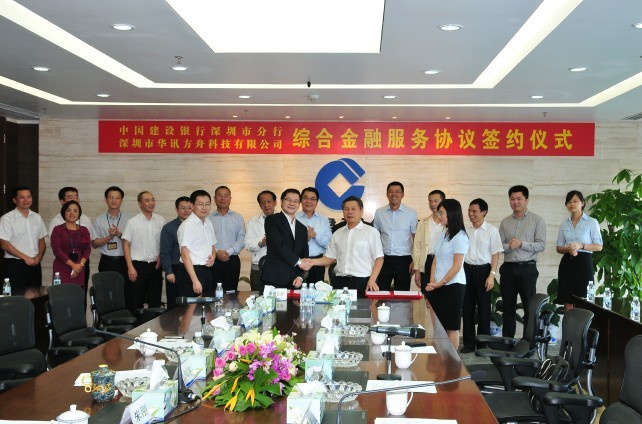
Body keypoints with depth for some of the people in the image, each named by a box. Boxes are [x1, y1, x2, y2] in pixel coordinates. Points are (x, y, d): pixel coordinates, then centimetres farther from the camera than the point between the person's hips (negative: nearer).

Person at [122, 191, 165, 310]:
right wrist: (130, 267, -9)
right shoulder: (133, 222, -2)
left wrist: (161, 256, -1)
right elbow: (126, 245, -3)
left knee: (155, 301, 7)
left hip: (155, 265, 3)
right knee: (136, 301, 2)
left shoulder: (160, 221, 6)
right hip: (138, 265, -3)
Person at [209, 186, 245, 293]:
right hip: (214, 261, 0)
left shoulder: (238, 218, 10)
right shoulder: (208, 218, 7)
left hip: (232, 261, 1)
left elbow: (242, 239, 1)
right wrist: (216, 252, -13)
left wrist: (229, 252, -10)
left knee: (231, 292, -2)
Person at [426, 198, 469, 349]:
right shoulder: (443, 235, 11)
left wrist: (440, 283, -9)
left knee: (451, 327, 1)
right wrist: (432, 281, 0)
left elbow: (457, 266, -14)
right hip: (438, 286, 7)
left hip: (453, 285, -7)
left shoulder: (459, 237, -12)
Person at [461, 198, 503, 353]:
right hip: (467, 270, 4)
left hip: (483, 270, -3)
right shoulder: (465, 230, 6)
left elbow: (495, 255, -4)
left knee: (484, 309, 4)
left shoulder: (492, 231, -4)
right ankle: (468, 343, 17)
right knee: (467, 308, 7)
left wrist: (492, 275, -12)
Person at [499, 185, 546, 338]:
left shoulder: (537, 220, 1)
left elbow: (541, 245, -7)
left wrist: (522, 243, -17)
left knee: (529, 307, 0)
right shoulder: (505, 222, 12)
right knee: (508, 307, 9)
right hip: (508, 268, 4)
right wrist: (509, 246, -14)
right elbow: (498, 245, 6)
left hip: (527, 268, -3)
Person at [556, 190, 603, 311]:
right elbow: (559, 248, 12)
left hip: (584, 262, -3)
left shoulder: (592, 222, 0)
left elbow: (599, 246, -2)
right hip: (567, 263, 4)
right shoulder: (564, 224, 11)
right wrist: (568, 249, -10)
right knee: (567, 302, 3)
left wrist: (581, 246, -17)